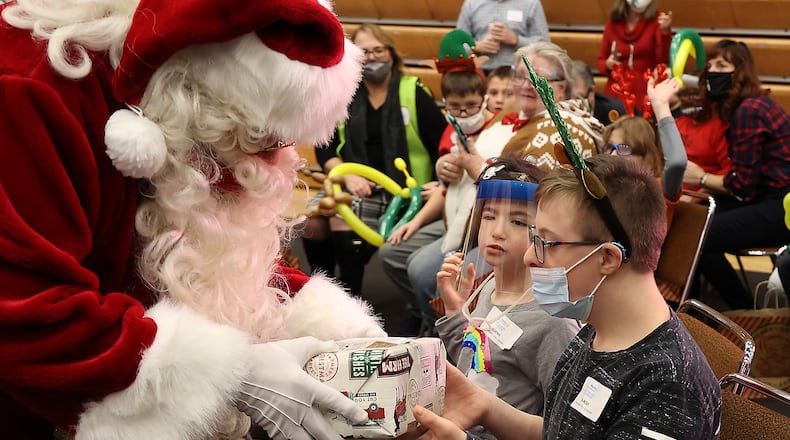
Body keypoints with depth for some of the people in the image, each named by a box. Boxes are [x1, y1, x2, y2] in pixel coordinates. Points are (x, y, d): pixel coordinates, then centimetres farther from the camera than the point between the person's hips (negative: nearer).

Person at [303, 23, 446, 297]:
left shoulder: (413, 94, 0)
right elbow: (324, 148, 9)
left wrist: (442, 185, -13)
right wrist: (348, 176, -9)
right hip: (354, 185, 4)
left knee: (343, 222, -28)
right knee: (313, 221, -21)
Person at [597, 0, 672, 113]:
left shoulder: (656, 20, -2)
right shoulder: (613, 23, 6)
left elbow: (664, 60, -12)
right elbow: (601, 61, 14)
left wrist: (665, 32, -26)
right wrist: (607, 65, -8)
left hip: (646, 96, -2)